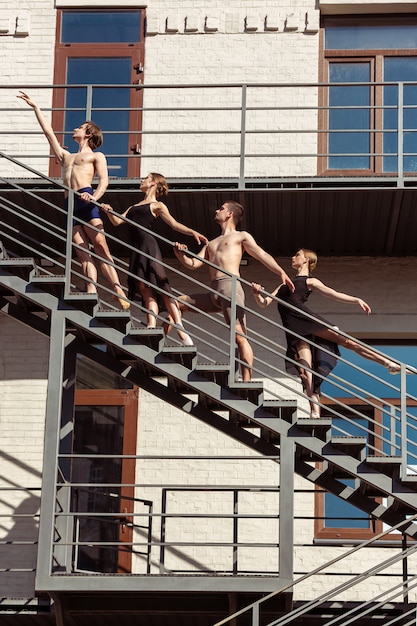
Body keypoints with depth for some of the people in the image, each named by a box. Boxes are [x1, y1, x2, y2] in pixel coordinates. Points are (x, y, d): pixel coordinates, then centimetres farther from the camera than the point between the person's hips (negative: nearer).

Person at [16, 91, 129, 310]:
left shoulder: (96, 156, 17)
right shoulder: (66, 157, 33)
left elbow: (104, 179, 2)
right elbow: (48, 132, 36)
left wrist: (95, 196, -18)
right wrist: (35, 107, 37)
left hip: (86, 200, -5)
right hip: (70, 203, 5)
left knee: (100, 246, -16)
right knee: (83, 252, -10)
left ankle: (118, 290, -23)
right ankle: (91, 292, -24)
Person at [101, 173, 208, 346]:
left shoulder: (157, 206, 8)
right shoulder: (134, 207, 27)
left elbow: (174, 224, -1)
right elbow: (117, 221, 21)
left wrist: (193, 232, -16)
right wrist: (109, 212, 0)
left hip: (149, 246, -7)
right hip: (137, 251, 7)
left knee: (162, 287, -13)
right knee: (146, 291, -3)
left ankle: (181, 331, -19)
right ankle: (151, 328, -12)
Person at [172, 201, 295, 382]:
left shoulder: (241, 236, 14)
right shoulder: (211, 243, 32)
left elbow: (262, 255, 1)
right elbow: (194, 264, 23)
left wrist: (281, 272, -14)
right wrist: (181, 255, 1)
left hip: (230, 287, -7)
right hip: (213, 292, 7)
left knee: (239, 336, -17)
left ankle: (246, 382, -26)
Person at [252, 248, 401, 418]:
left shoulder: (310, 281, 15)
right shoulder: (285, 284, 30)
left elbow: (334, 294, 4)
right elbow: (264, 302, 24)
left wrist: (356, 300, -10)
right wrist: (257, 294, 0)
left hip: (307, 319, -4)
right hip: (294, 331, 4)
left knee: (346, 341, -12)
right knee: (305, 371, -12)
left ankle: (389, 363, -9)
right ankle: (315, 412, -18)